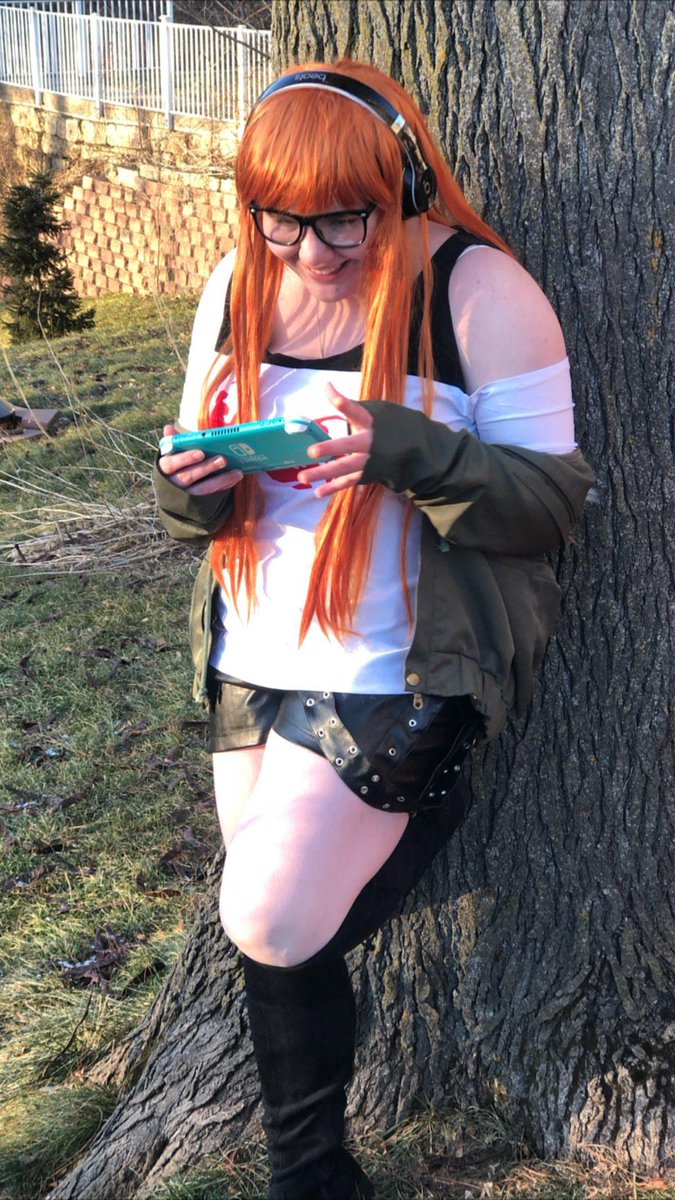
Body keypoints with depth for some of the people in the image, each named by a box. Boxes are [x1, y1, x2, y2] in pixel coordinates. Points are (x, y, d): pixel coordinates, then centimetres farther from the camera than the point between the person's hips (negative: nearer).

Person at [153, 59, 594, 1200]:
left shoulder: (477, 290, -14)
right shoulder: (239, 284, 3)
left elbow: (552, 496, -15)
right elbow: (196, 497, 9)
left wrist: (405, 450, -32)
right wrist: (192, 484, -16)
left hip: (384, 684, -6)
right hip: (249, 667, 6)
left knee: (272, 928, -10)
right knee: (283, 937, 14)